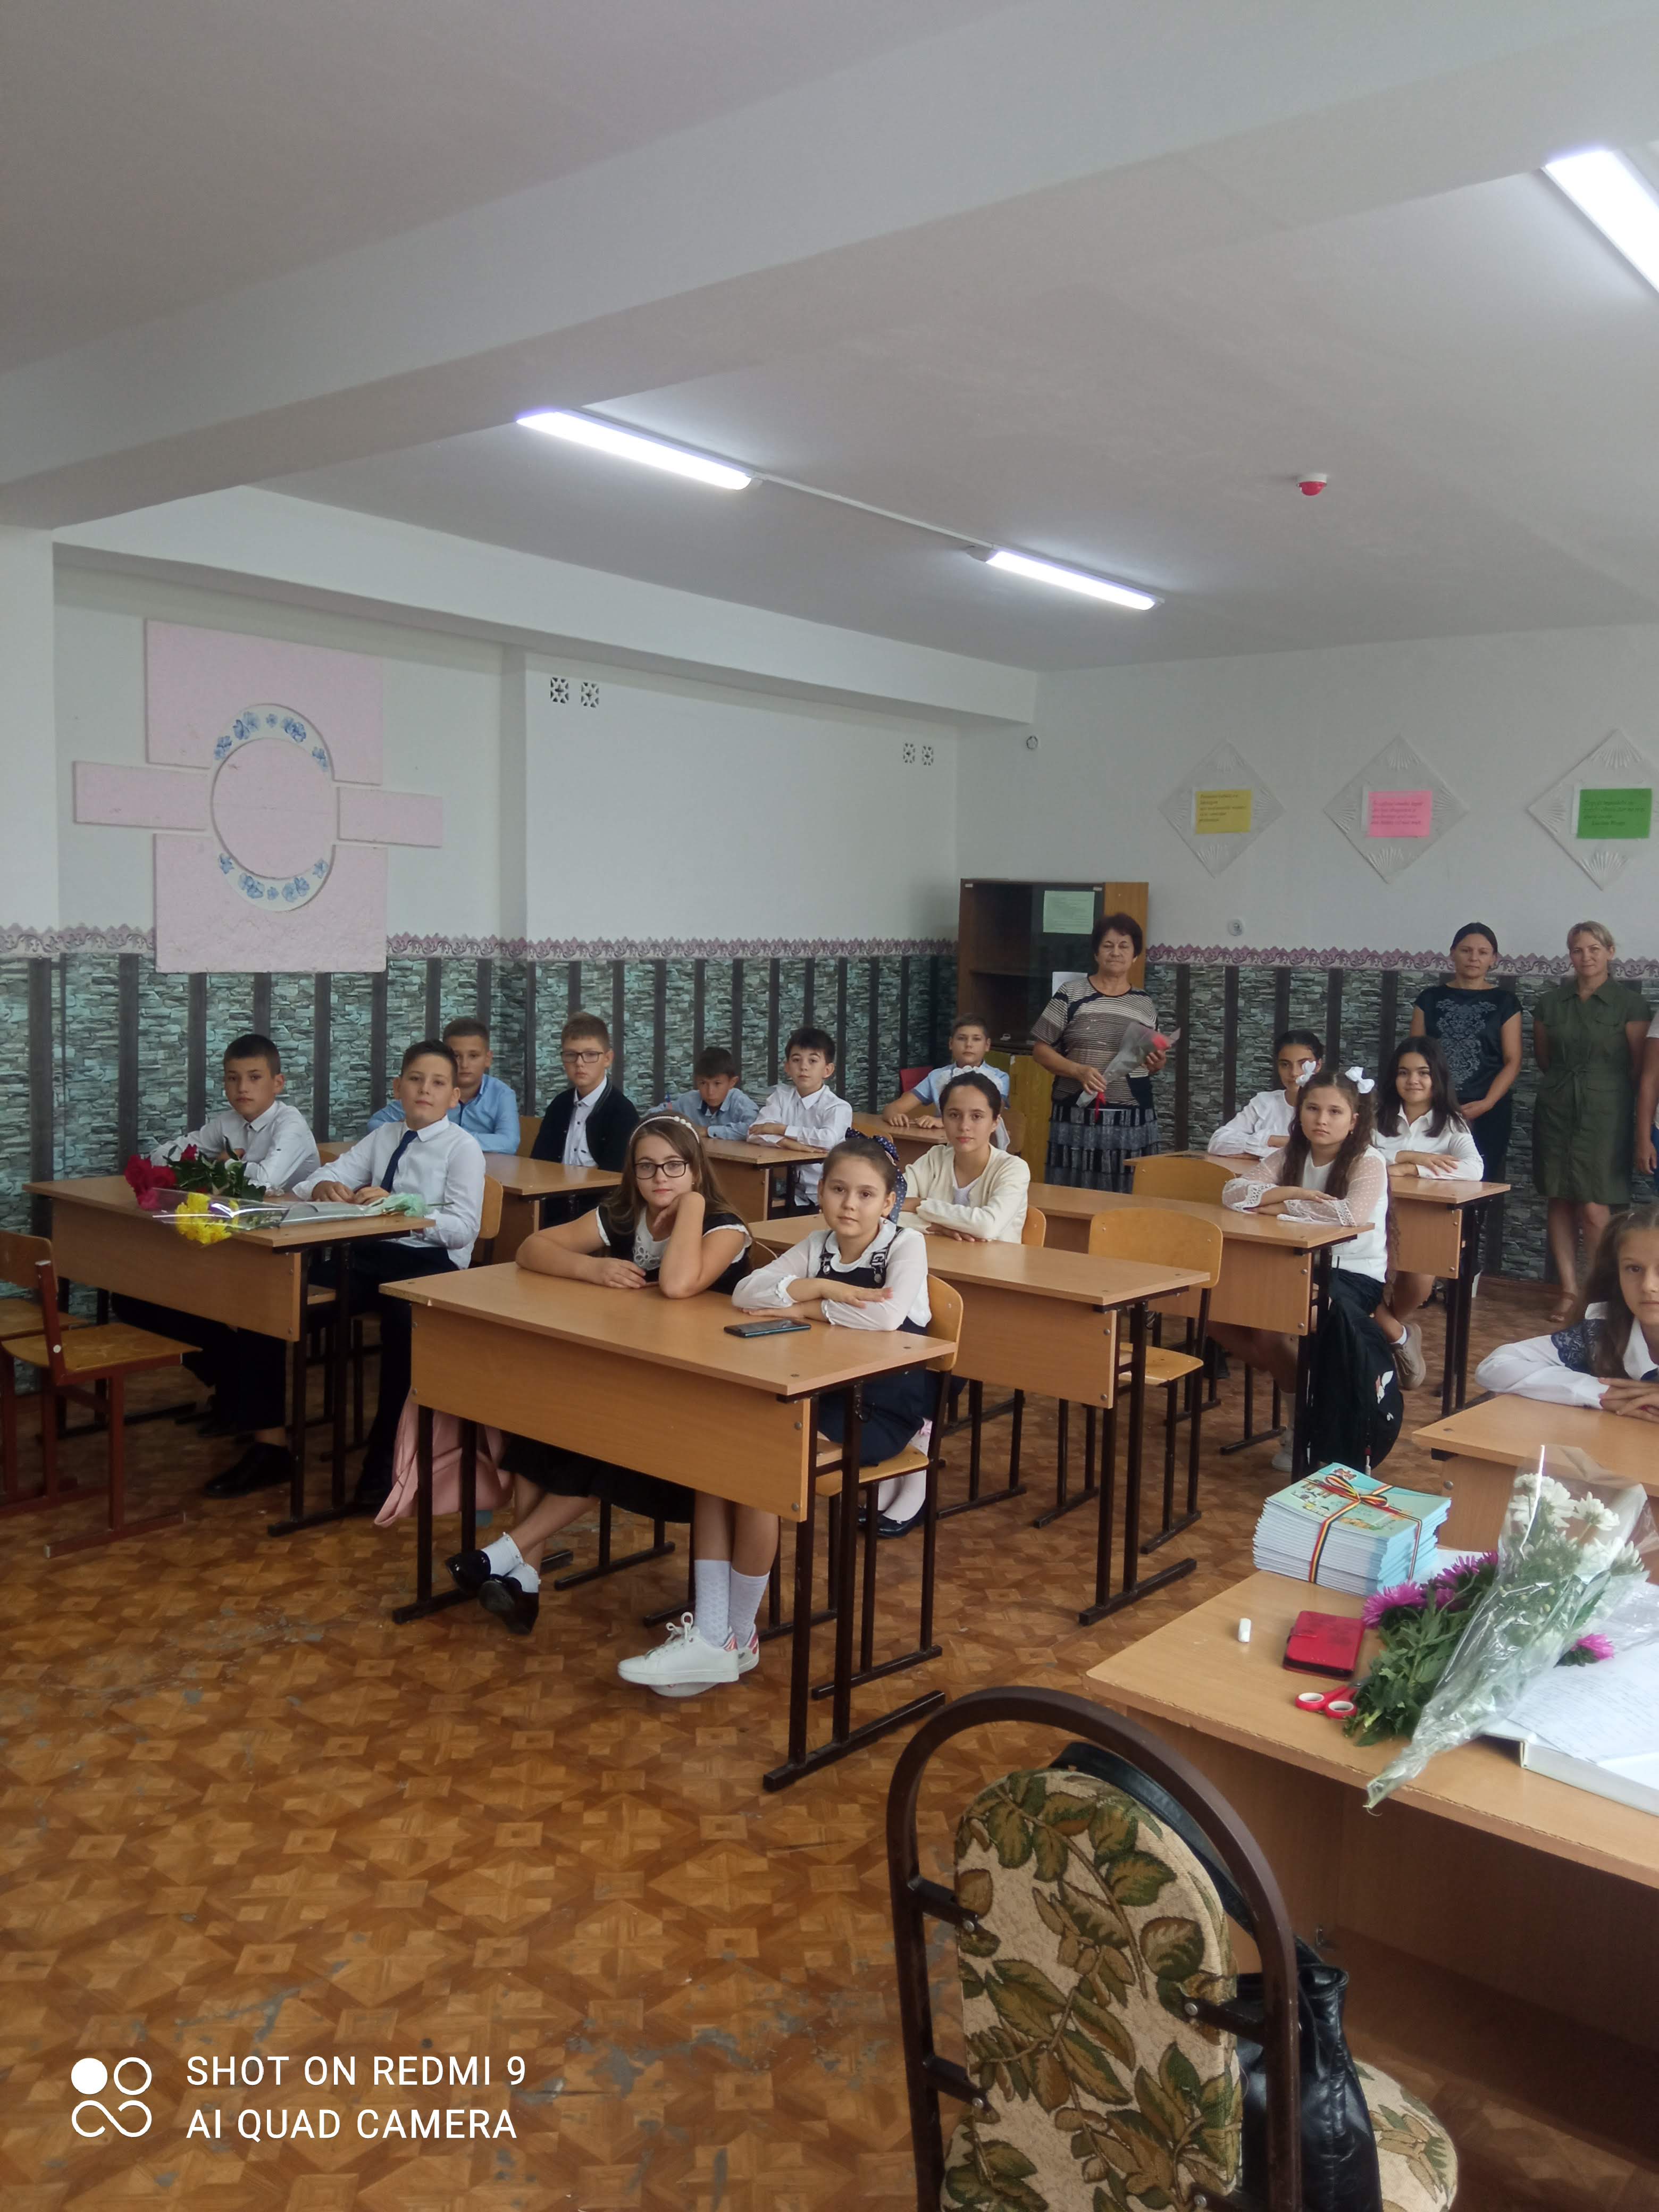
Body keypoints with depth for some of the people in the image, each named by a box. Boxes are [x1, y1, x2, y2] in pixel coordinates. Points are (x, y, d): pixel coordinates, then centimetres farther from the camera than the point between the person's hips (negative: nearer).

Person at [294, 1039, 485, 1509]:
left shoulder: (463, 1146, 0)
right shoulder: (382, 1137, 17)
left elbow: (464, 1226, -12)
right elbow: (317, 1179, 18)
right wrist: (325, 1187, -7)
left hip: (431, 1263, -5)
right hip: (370, 1253, 5)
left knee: (400, 1320, -37)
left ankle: (384, 1459, -22)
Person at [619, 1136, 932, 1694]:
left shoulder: (906, 1245, -10)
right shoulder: (818, 1246, 7)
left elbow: (887, 1317, -29)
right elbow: (745, 1293, -5)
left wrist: (803, 1307, -16)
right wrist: (823, 1288, -18)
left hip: (884, 1406, -7)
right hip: (824, 1393, 7)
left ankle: (738, 1636, -9)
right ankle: (709, 1638, -16)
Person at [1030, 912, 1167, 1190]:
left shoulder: (1145, 1005, 10)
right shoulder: (1071, 995, 0)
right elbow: (1040, 1049, 0)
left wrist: (1157, 1063, -3)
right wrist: (1079, 1070, -15)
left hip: (1133, 1121, 3)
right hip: (1077, 1118, -2)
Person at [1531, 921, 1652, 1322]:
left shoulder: (1630, 1003, -2)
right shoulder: (1550, 1003, 8)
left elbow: (1639, 1066, 0)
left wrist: (1605, 1089, 6)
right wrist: (1565, 1083, 11)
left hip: (1605, 1115, -4)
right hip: (1556, 1112, 4)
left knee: (1594, 1209, -8)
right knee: (1560, 1202, 4)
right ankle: (1569, 1289, 11)